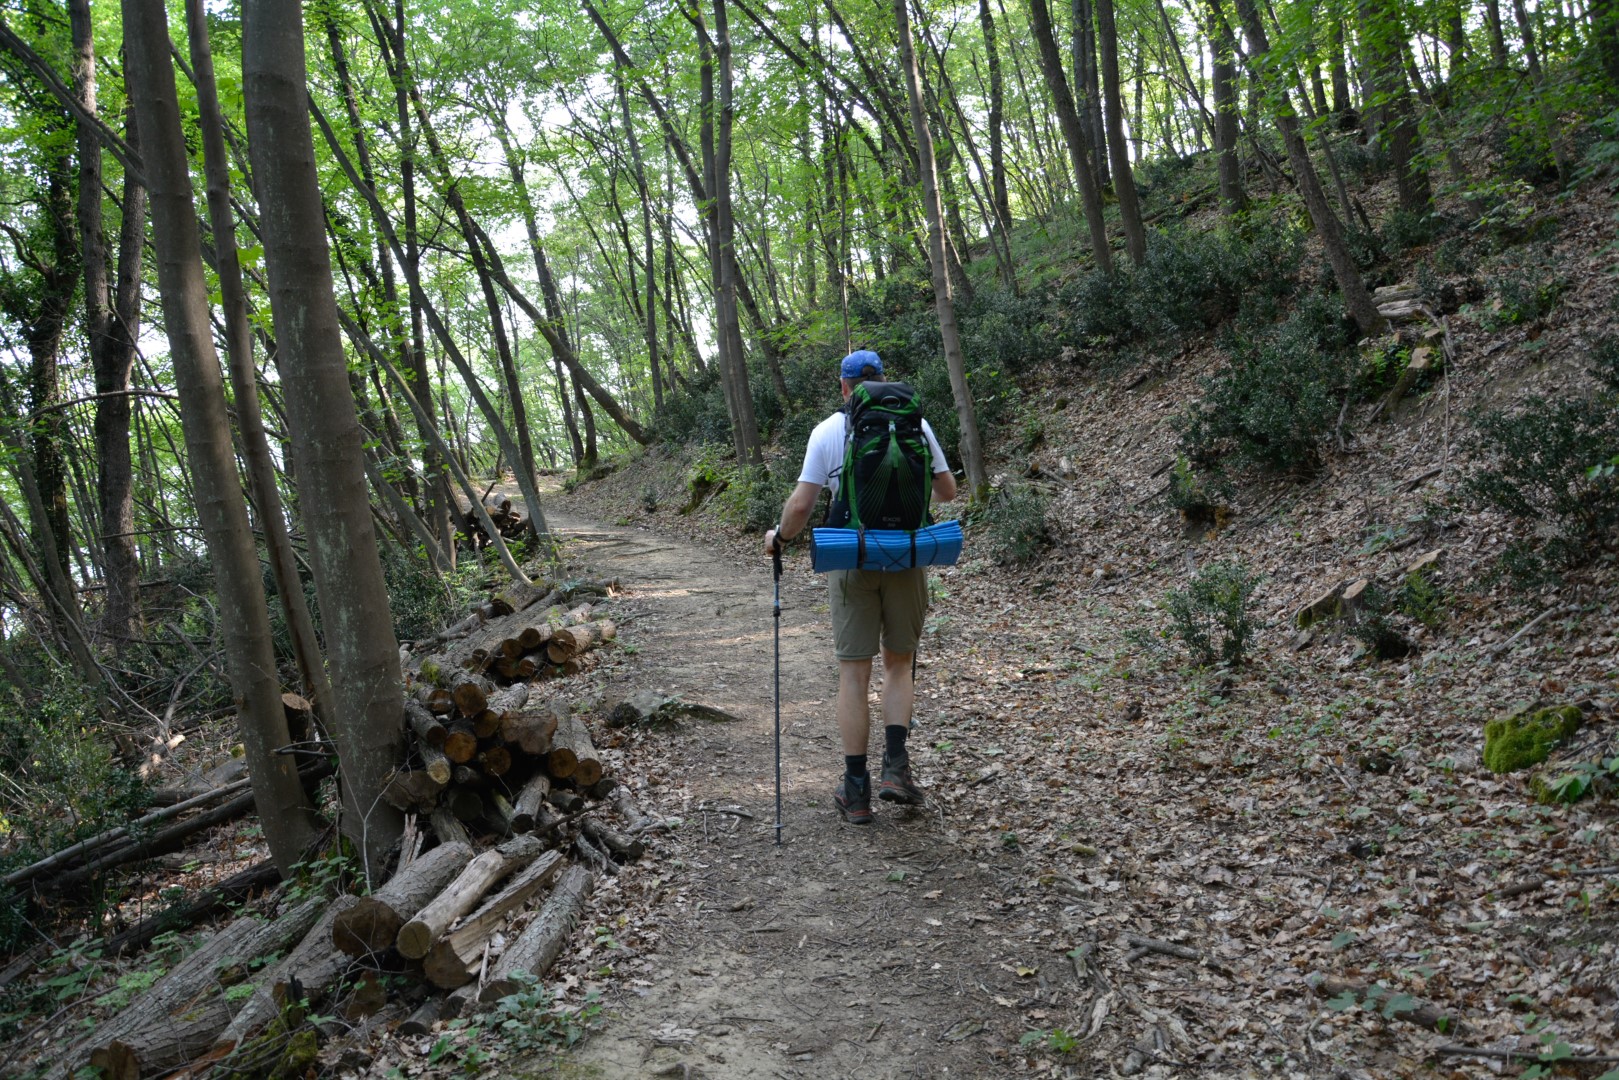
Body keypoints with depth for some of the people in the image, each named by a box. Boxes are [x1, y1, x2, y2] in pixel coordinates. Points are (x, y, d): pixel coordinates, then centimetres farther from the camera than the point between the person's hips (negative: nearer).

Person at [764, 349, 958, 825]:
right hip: (907, 557, 1)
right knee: (899, 663, 17)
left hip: (852, 560, -1)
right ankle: (895, 765, 2)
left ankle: (856, 790, 10)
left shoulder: (827, 431, -2)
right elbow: (947, 491, 10)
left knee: (853, 673, 6)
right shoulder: (915, 423, 3)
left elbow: (800, 506, -5)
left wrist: (779, 537, 15)